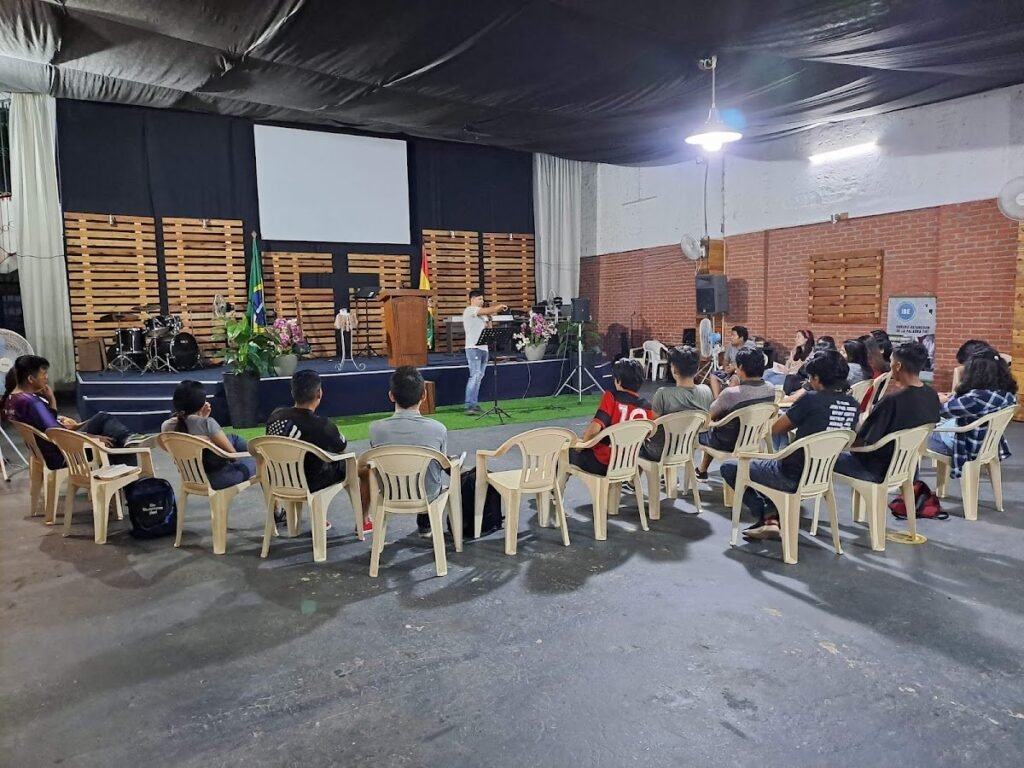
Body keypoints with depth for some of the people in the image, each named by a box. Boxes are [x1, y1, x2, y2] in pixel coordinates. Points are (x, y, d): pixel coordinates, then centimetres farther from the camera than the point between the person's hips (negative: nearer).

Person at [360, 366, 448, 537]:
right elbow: (442, 464, -5)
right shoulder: (438, 429, -23)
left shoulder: (376, 428, -21)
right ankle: (424, 525, 46)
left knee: (364, 468, 30)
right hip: (428, 495, 0)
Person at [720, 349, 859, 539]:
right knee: (767, 463, 33)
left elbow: (775, 429, -6)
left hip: (794, 477, -7)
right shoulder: (854, 406, 0)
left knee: (729, 467, 9)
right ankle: (772, 517, 15)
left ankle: (763, 515, 12)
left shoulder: (811, 399, -18)